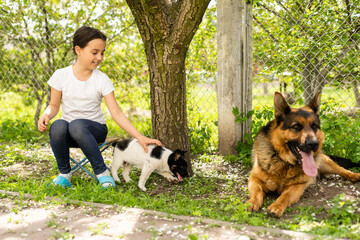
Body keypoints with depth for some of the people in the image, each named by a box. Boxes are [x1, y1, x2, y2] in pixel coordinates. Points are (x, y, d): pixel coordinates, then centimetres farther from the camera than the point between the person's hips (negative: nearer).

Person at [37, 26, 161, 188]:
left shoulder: (102, 79, -4)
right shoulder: (61, 75, -1)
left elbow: (116, 113, -8)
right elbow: (54, 105, 8)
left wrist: (140, 137, -17)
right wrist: (45, 115, -17)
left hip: (94, 129, -1)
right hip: (68, 134, 2)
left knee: (77, 125, -37)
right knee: (58, 126, -35)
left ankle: (101, 172, -22)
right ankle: (64, 173, -11)